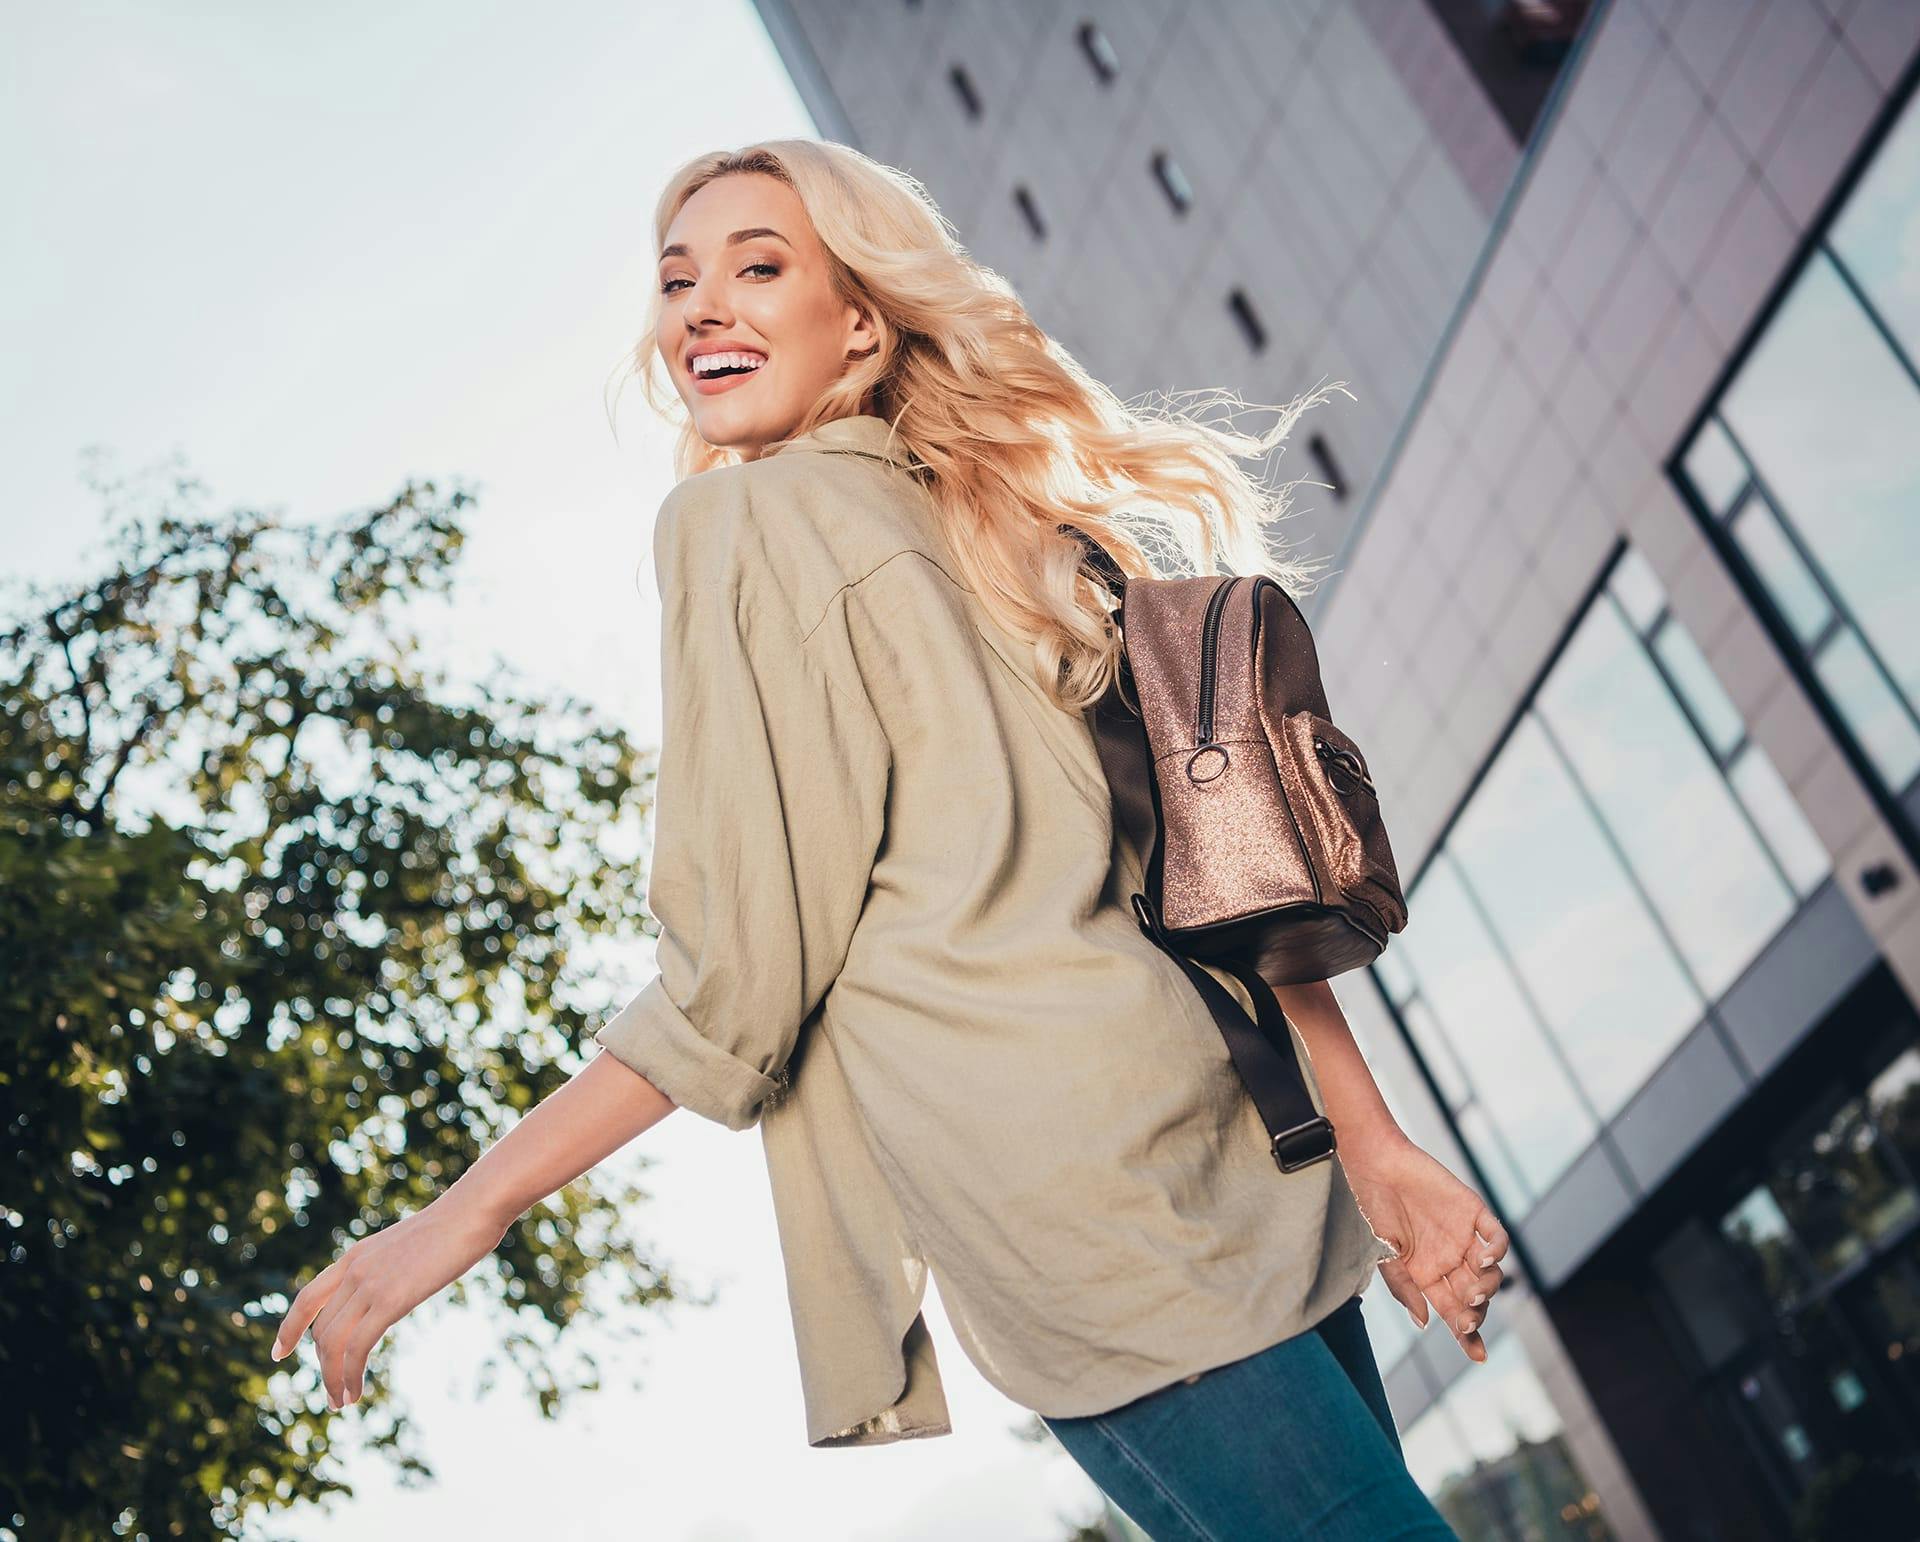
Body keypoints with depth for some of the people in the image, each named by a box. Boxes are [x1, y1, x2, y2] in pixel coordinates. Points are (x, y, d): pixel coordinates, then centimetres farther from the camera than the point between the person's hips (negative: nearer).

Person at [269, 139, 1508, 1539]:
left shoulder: (744, 515, -3)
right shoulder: (998, 522, 18)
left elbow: (737, 981, -8)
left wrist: (470, 1209, -2)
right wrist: (1375, 1147, 11)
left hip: (1092, 1223, -7)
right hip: (1239, 1171, 8)